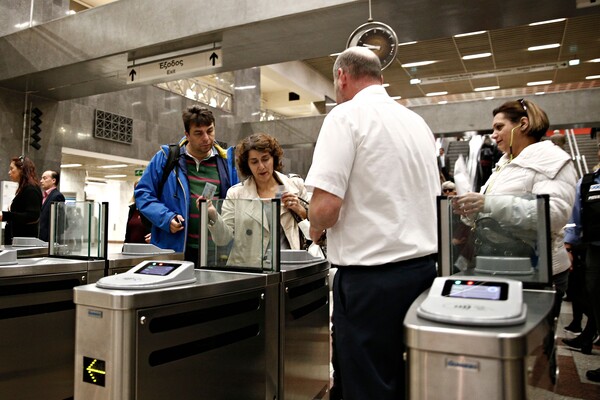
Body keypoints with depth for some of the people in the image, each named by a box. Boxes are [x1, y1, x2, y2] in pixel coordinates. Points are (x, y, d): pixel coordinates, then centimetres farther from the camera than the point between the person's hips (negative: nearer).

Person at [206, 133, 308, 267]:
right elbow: (223, 239, 2)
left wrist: (300, 210, -2)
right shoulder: (236, 194, 6)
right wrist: (213, 216, -14)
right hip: (247, 268, -1)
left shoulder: (295, 185, 9)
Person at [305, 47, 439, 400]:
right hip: (424, 266, 8)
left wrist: (316, 228, 2)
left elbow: (326, 205, -19)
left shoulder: (347, 116, -10)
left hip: (371, 275, -7)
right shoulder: (418, 122, 12)